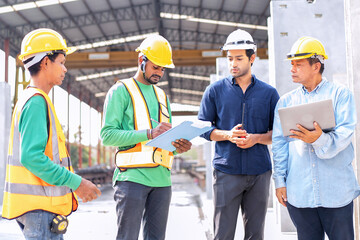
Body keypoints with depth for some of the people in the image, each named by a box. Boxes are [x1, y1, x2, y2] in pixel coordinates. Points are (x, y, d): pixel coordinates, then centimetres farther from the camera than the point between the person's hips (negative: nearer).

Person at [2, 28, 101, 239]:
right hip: (38, 206, -10)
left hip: (40, 206, 10)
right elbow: (31, 157, -23)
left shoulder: (31, 99, 18)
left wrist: (76, 184, 18)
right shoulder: (36, 101, -14)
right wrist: (75, 182, -19)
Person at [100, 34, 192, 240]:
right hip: (133, 177, -6)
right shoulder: (121, 90, 2)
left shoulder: (162, 96, 22)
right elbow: (107, 135, -9)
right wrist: (148, 133, -19)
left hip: (162, 178, 6)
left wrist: (179, 146, 0)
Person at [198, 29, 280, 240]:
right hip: (226, 171, -1)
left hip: (259, 171, 1)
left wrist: (256, 138, -9)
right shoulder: (215, 90, 7)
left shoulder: (269, 93, 9)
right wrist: (228, 135, -11)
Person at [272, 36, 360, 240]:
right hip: (299, 192, 3)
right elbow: (279, 143, 10)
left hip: (337, 191, -3)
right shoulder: (286, 101, 12)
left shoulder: (341, 94, 2)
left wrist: (320, 139, -30)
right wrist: (280, 181, 3)